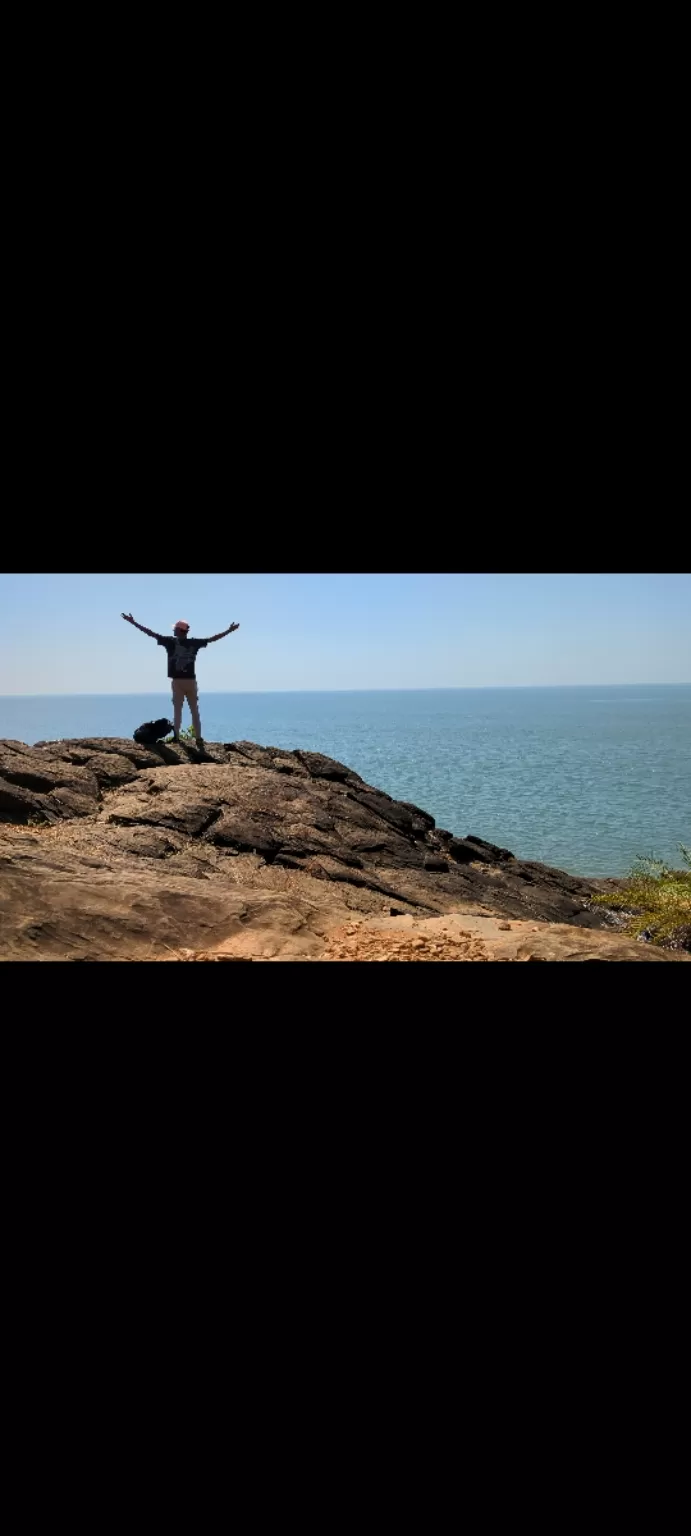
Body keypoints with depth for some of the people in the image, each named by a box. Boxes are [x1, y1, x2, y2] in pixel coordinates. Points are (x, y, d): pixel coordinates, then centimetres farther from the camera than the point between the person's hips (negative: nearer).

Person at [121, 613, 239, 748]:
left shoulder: (170, 641, -5)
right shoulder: (194, 643, 2)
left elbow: (151, 633, -4)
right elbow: (212, 638, 9)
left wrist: (133, 622, 2)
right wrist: (229, 630, 19)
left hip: (177, 681, -2)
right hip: (191, 681, 2)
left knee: (177, 710, 3)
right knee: (195, 711, 6)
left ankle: (176, 737, -2)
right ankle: (199, 739, 3)